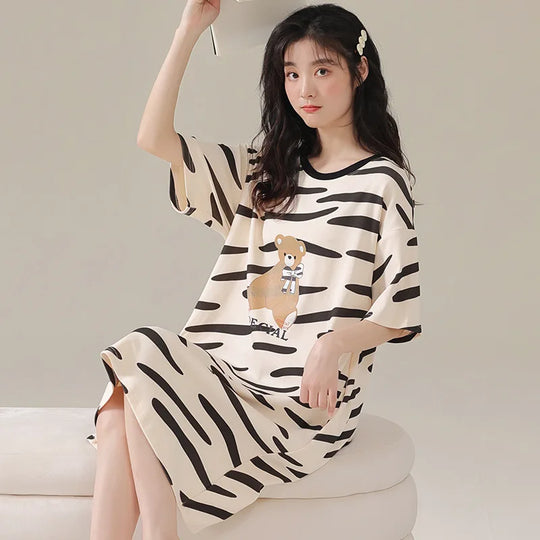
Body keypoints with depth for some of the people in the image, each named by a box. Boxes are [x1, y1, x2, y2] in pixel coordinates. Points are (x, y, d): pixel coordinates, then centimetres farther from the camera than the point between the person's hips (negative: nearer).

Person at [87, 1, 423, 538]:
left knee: (143, 407, -22)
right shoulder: (264, 168, 15)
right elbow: (153, 138, 6)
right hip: (234, 369, 5)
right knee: (116, 421, -21)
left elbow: (399, 314, -3)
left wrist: (337, 345, -24)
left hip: (309, 396, -5)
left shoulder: (381, 183, -1)